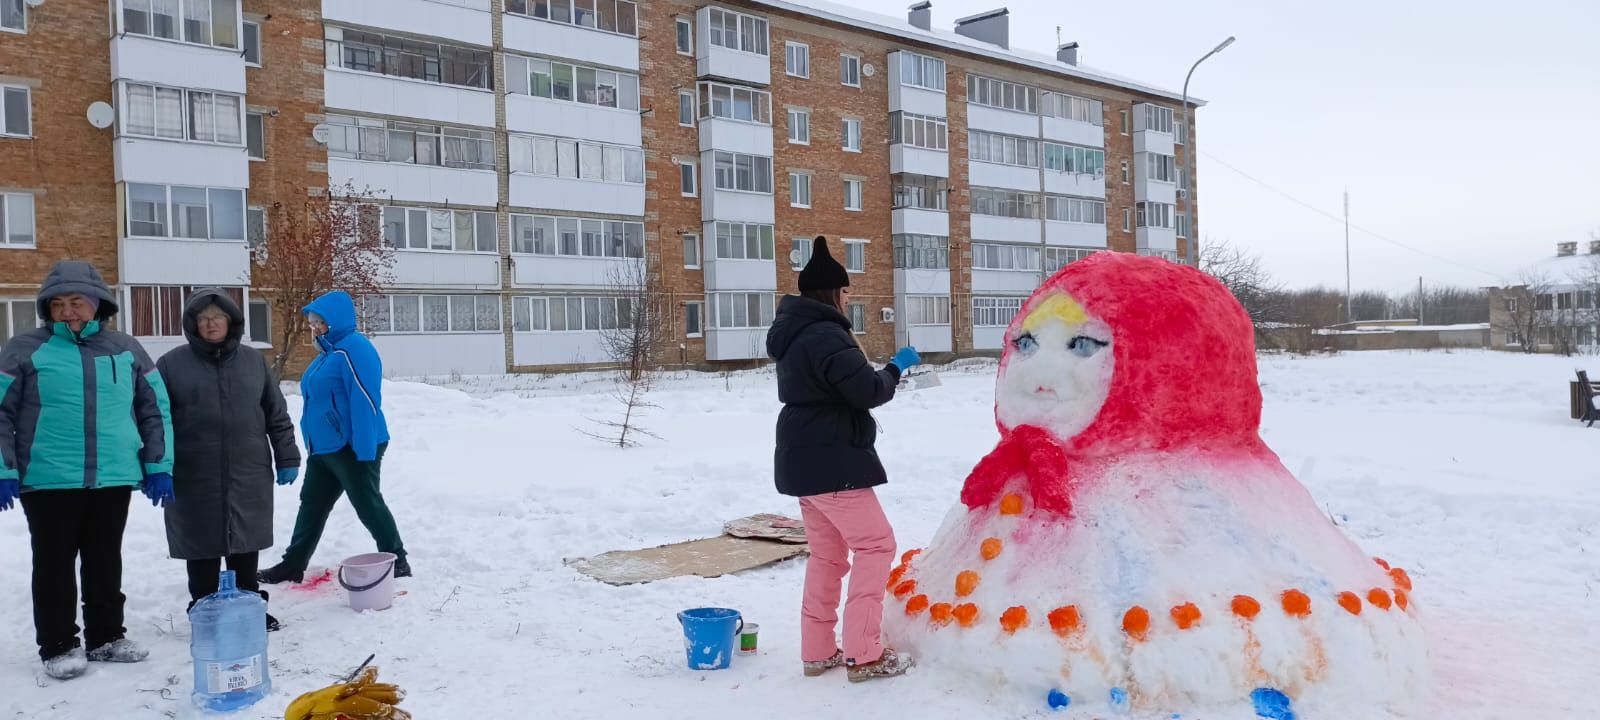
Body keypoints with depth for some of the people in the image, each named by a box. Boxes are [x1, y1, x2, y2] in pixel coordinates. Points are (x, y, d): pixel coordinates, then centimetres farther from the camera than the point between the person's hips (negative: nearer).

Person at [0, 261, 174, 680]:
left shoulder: (125, 350, 7)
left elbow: (155, 409, 10)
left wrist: (159, 467, 4)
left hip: (113, 479, 3)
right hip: (48, 481, -3)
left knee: (106, 563, 13)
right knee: (55, 566, 7)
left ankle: (107, 637, 25)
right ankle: (58, 646, 17)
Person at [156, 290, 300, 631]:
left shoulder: (253, 361, 8)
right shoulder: (171, 364, 1)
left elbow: (277, 414, 10)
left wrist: (287, 458, 6)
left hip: (248, 475, 2)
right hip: (194, 478, -2)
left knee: (246, 546, 12)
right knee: (203, 547, 6)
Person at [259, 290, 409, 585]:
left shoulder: (354, 349, -18)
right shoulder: (328, 351, 14)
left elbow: (365, 402, -23)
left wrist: (366, 451, -25)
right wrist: (315, 443, 23)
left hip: (351, 448, -10)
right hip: (323, 448, 10)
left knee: (368, 505, -1)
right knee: (311, 506, 16)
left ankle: (397, 562, 10)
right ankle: (293, 565, 26)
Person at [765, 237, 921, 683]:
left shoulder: (794, 334, 12)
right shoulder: (825, 336, -20)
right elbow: (869, 391, -23)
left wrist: (866, 366, 12)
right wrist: (897, 367, -5)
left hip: (804, 460, 10)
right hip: (831, 462, -10)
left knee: (827, 553, 16)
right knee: (875, 545, -1)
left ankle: (818, 651, 20)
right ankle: (864, 654, 0)